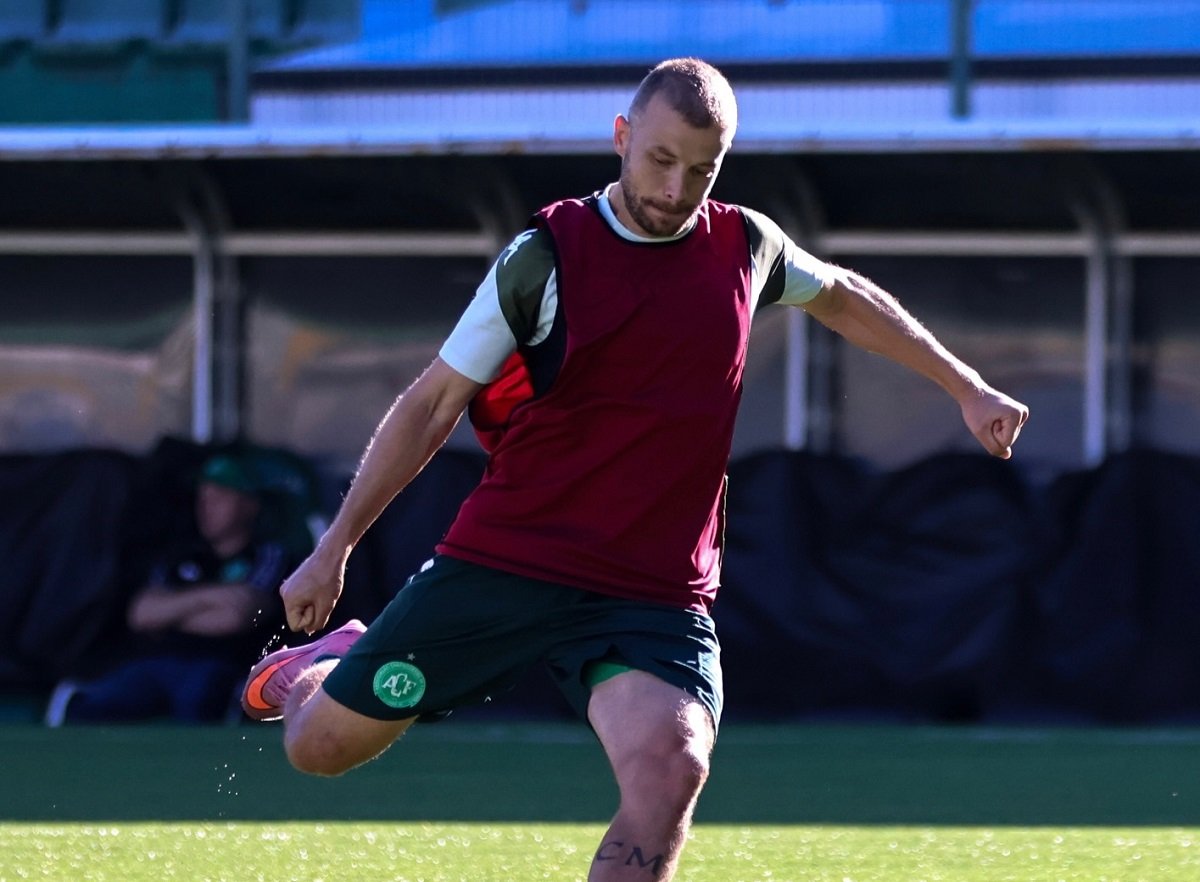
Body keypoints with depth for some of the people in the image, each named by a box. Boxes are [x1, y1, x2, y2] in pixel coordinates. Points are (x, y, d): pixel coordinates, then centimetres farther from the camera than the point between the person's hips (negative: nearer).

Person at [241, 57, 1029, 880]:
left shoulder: (746, 246, 4)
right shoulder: (547, 255, -7)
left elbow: (843, 295, 28)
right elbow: (434, 403, -1)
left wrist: (967, 387, 28)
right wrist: (335, 548, 0)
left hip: (654, 596, 1)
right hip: (499, 564, -1)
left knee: (671, 768, -28)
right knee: (321, 745, 7)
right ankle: (330, 663, 45)